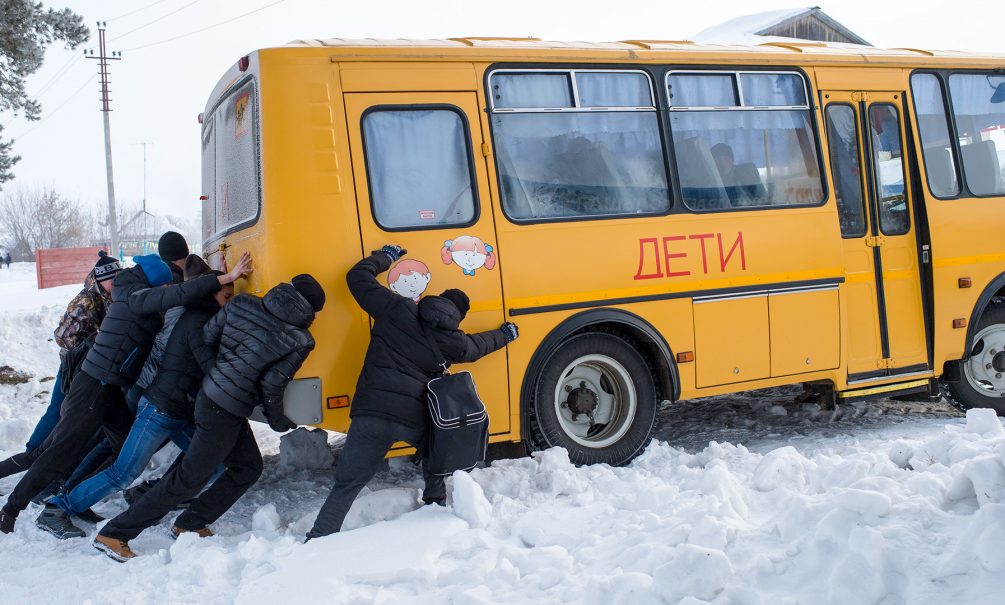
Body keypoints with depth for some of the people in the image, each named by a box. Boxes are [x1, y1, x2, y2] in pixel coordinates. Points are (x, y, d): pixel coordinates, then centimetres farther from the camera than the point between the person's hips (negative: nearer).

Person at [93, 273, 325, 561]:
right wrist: (279, 421, 5)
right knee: (190, 477, 2)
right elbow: (272, 385, -12)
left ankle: (189, 524, 30)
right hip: (226, 412, -8)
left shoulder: (243, 304, 2)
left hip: (208, 395, 8)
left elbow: (207, 337, 5)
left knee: (249, 466, 22)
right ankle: (114, 534, 6)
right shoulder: (299, 341, -13)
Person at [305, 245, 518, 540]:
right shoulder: (453, 343, 10)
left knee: (347, 483, 2)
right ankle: (436, 502, 45)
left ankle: (318, 539, -6)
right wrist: (505, 334, 55)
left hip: (371, 413, -1)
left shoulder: (397, 309, 5)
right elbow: (479, 344, 33)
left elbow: (358, 277, 13)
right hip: (416, 420, 1)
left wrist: (385, 257, 31)